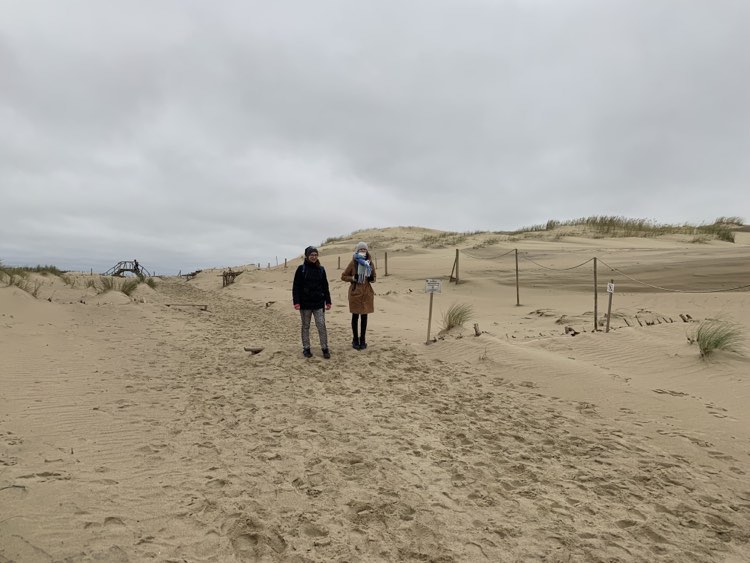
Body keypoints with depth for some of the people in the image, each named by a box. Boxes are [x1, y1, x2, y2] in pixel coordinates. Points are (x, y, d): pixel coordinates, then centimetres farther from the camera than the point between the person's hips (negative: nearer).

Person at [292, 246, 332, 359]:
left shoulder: (321, 269, 6)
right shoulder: (301, 269, -3)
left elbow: (325, 286, 10)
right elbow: (296, 287, -4)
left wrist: (328, 301, 8)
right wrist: (296, 302, -11)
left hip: (318, 303, 2)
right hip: (305, 303, -1)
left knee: (321, 326, -2)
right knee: (305, 326, 8)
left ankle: (325, 348, 6)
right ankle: (306, 348, 18)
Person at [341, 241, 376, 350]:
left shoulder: (370, 263, 5)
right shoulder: (353, 263, -3)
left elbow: (374, 278, 15)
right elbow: (343, 276, 2)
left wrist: (371, 278, -8)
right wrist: (353, 278, -15)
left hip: (366, 293, 2)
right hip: (355, 292, -2)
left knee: (364, 316, 7)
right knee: (355, 316, 4)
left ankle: (363, 340, 16)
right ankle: (355, 340, 15)